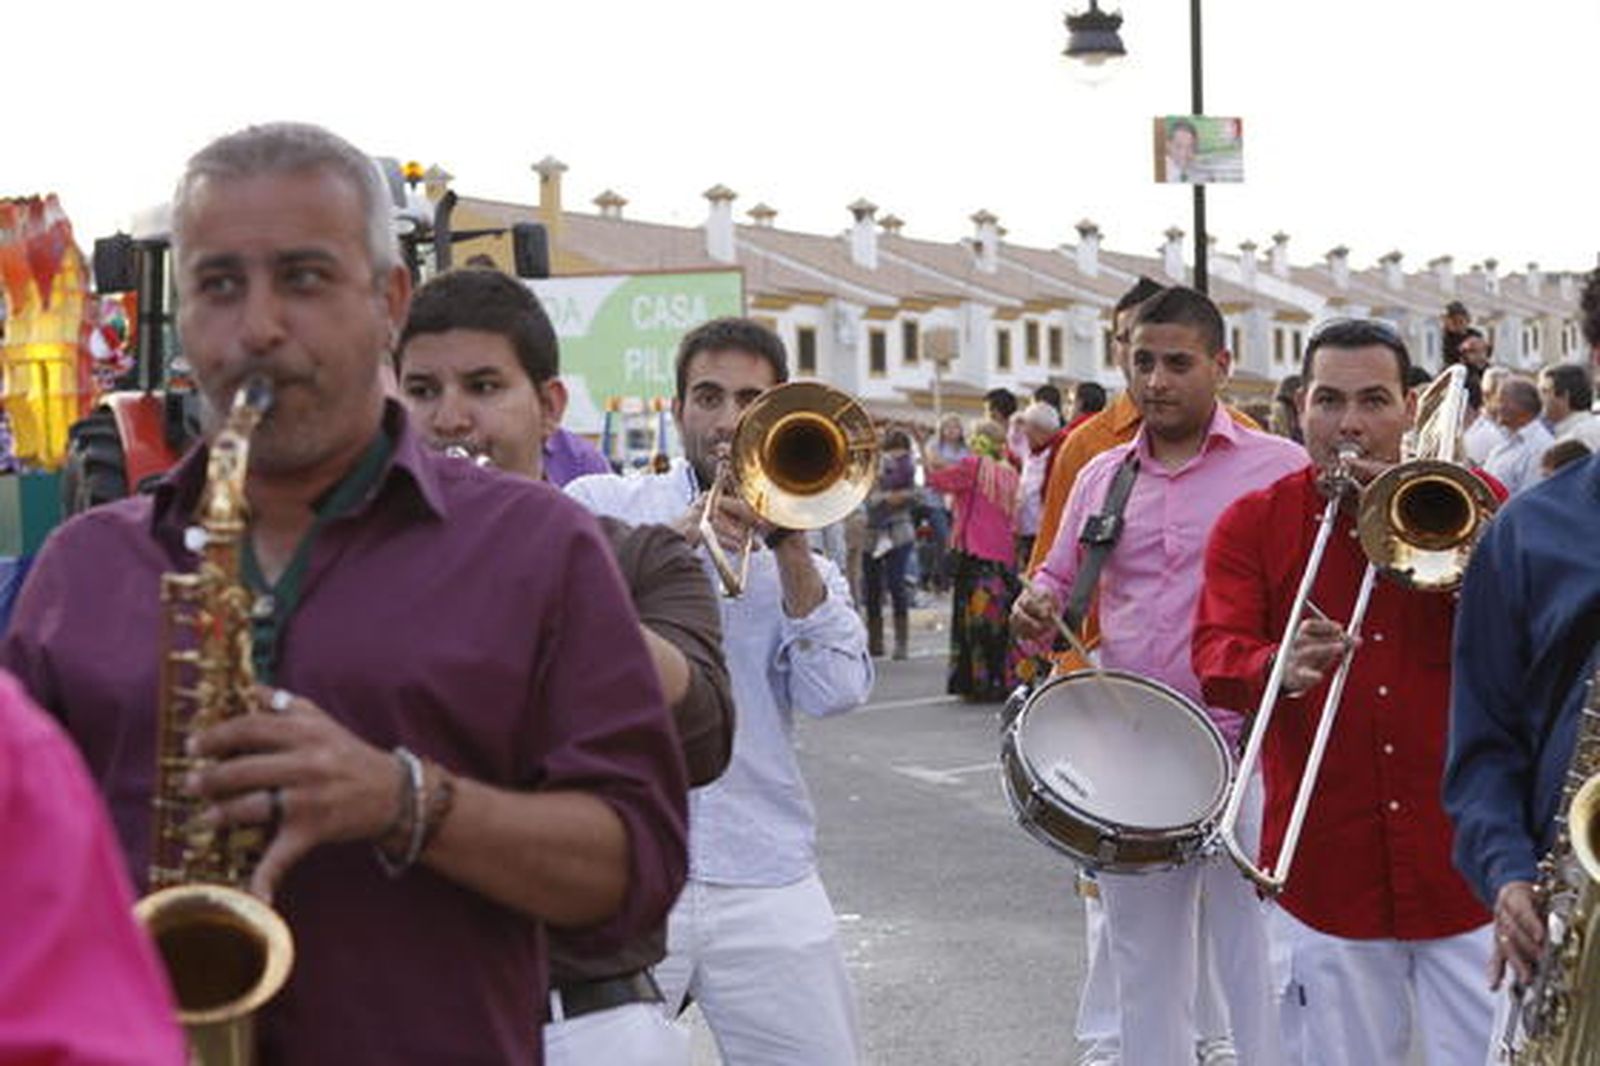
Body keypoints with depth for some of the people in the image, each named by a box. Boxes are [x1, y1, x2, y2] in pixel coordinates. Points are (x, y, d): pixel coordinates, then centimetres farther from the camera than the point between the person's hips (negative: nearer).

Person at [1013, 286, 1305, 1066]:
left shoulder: (1279, 469, -2)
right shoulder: (1101, 476, 12)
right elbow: (1060, 578, 20)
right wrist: (1037, 608, -3)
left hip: (1245, 757, -4)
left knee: (1258, 966, -2)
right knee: (1143, 966, 14)